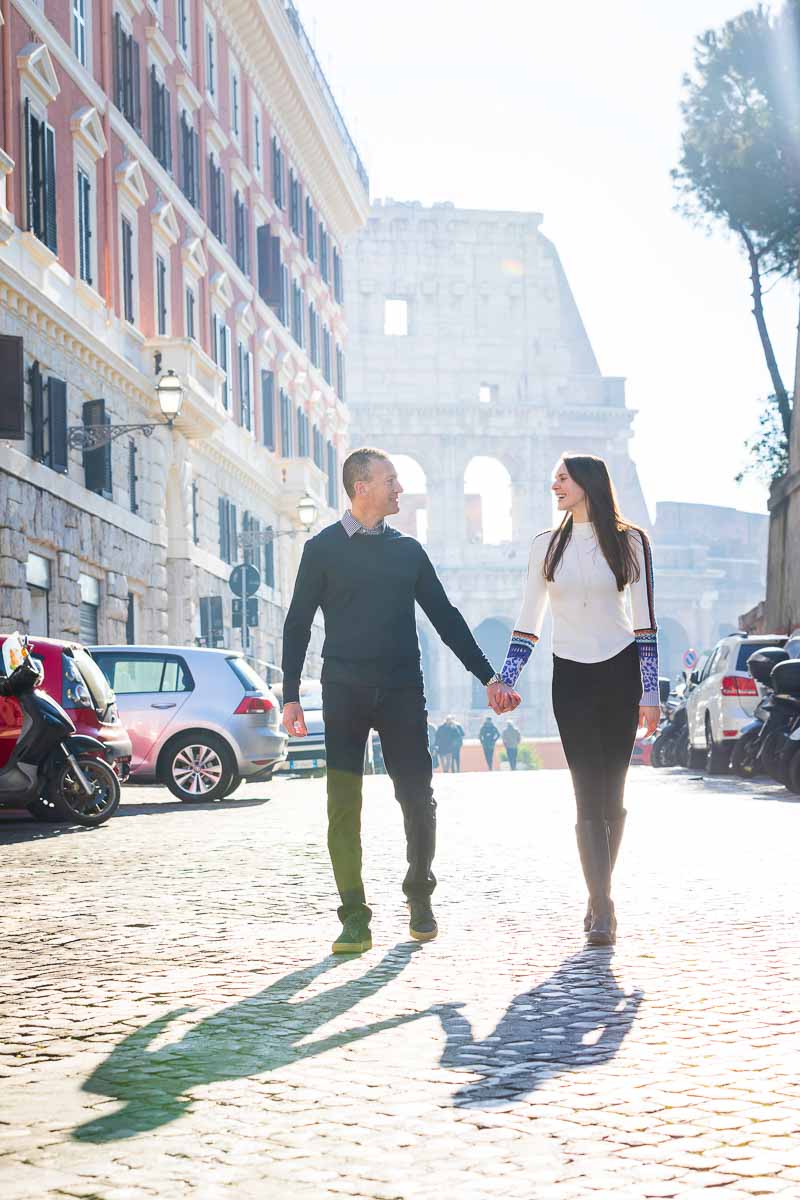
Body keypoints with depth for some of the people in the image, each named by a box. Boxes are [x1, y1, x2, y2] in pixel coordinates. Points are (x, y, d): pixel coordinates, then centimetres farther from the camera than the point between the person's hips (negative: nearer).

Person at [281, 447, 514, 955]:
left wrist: (487, 676, 10)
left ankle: (420, 899, 19)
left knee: (418, 799, -1)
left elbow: (445, 617, 15)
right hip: (345, 692, -2)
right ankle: (355, 918, -1)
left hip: (402, 692, 2)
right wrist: (291, 694, -3)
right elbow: (298, 624, 5)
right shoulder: (323, 549, 4)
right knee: (343, 804, -7)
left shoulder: (408, 550, 12)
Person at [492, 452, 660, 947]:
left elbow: (644, 622, 3)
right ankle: (603, 910, -11)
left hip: (620, 673, -1)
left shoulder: (630, 542, 2)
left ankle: (600, 896, 16)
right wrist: (505, 680, 2)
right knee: (590, 795, -8)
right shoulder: (547, 545, 7)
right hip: (571, 678, 1)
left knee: (612, 794, 2)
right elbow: (529, 622, 11)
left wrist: (650, 692, -1)